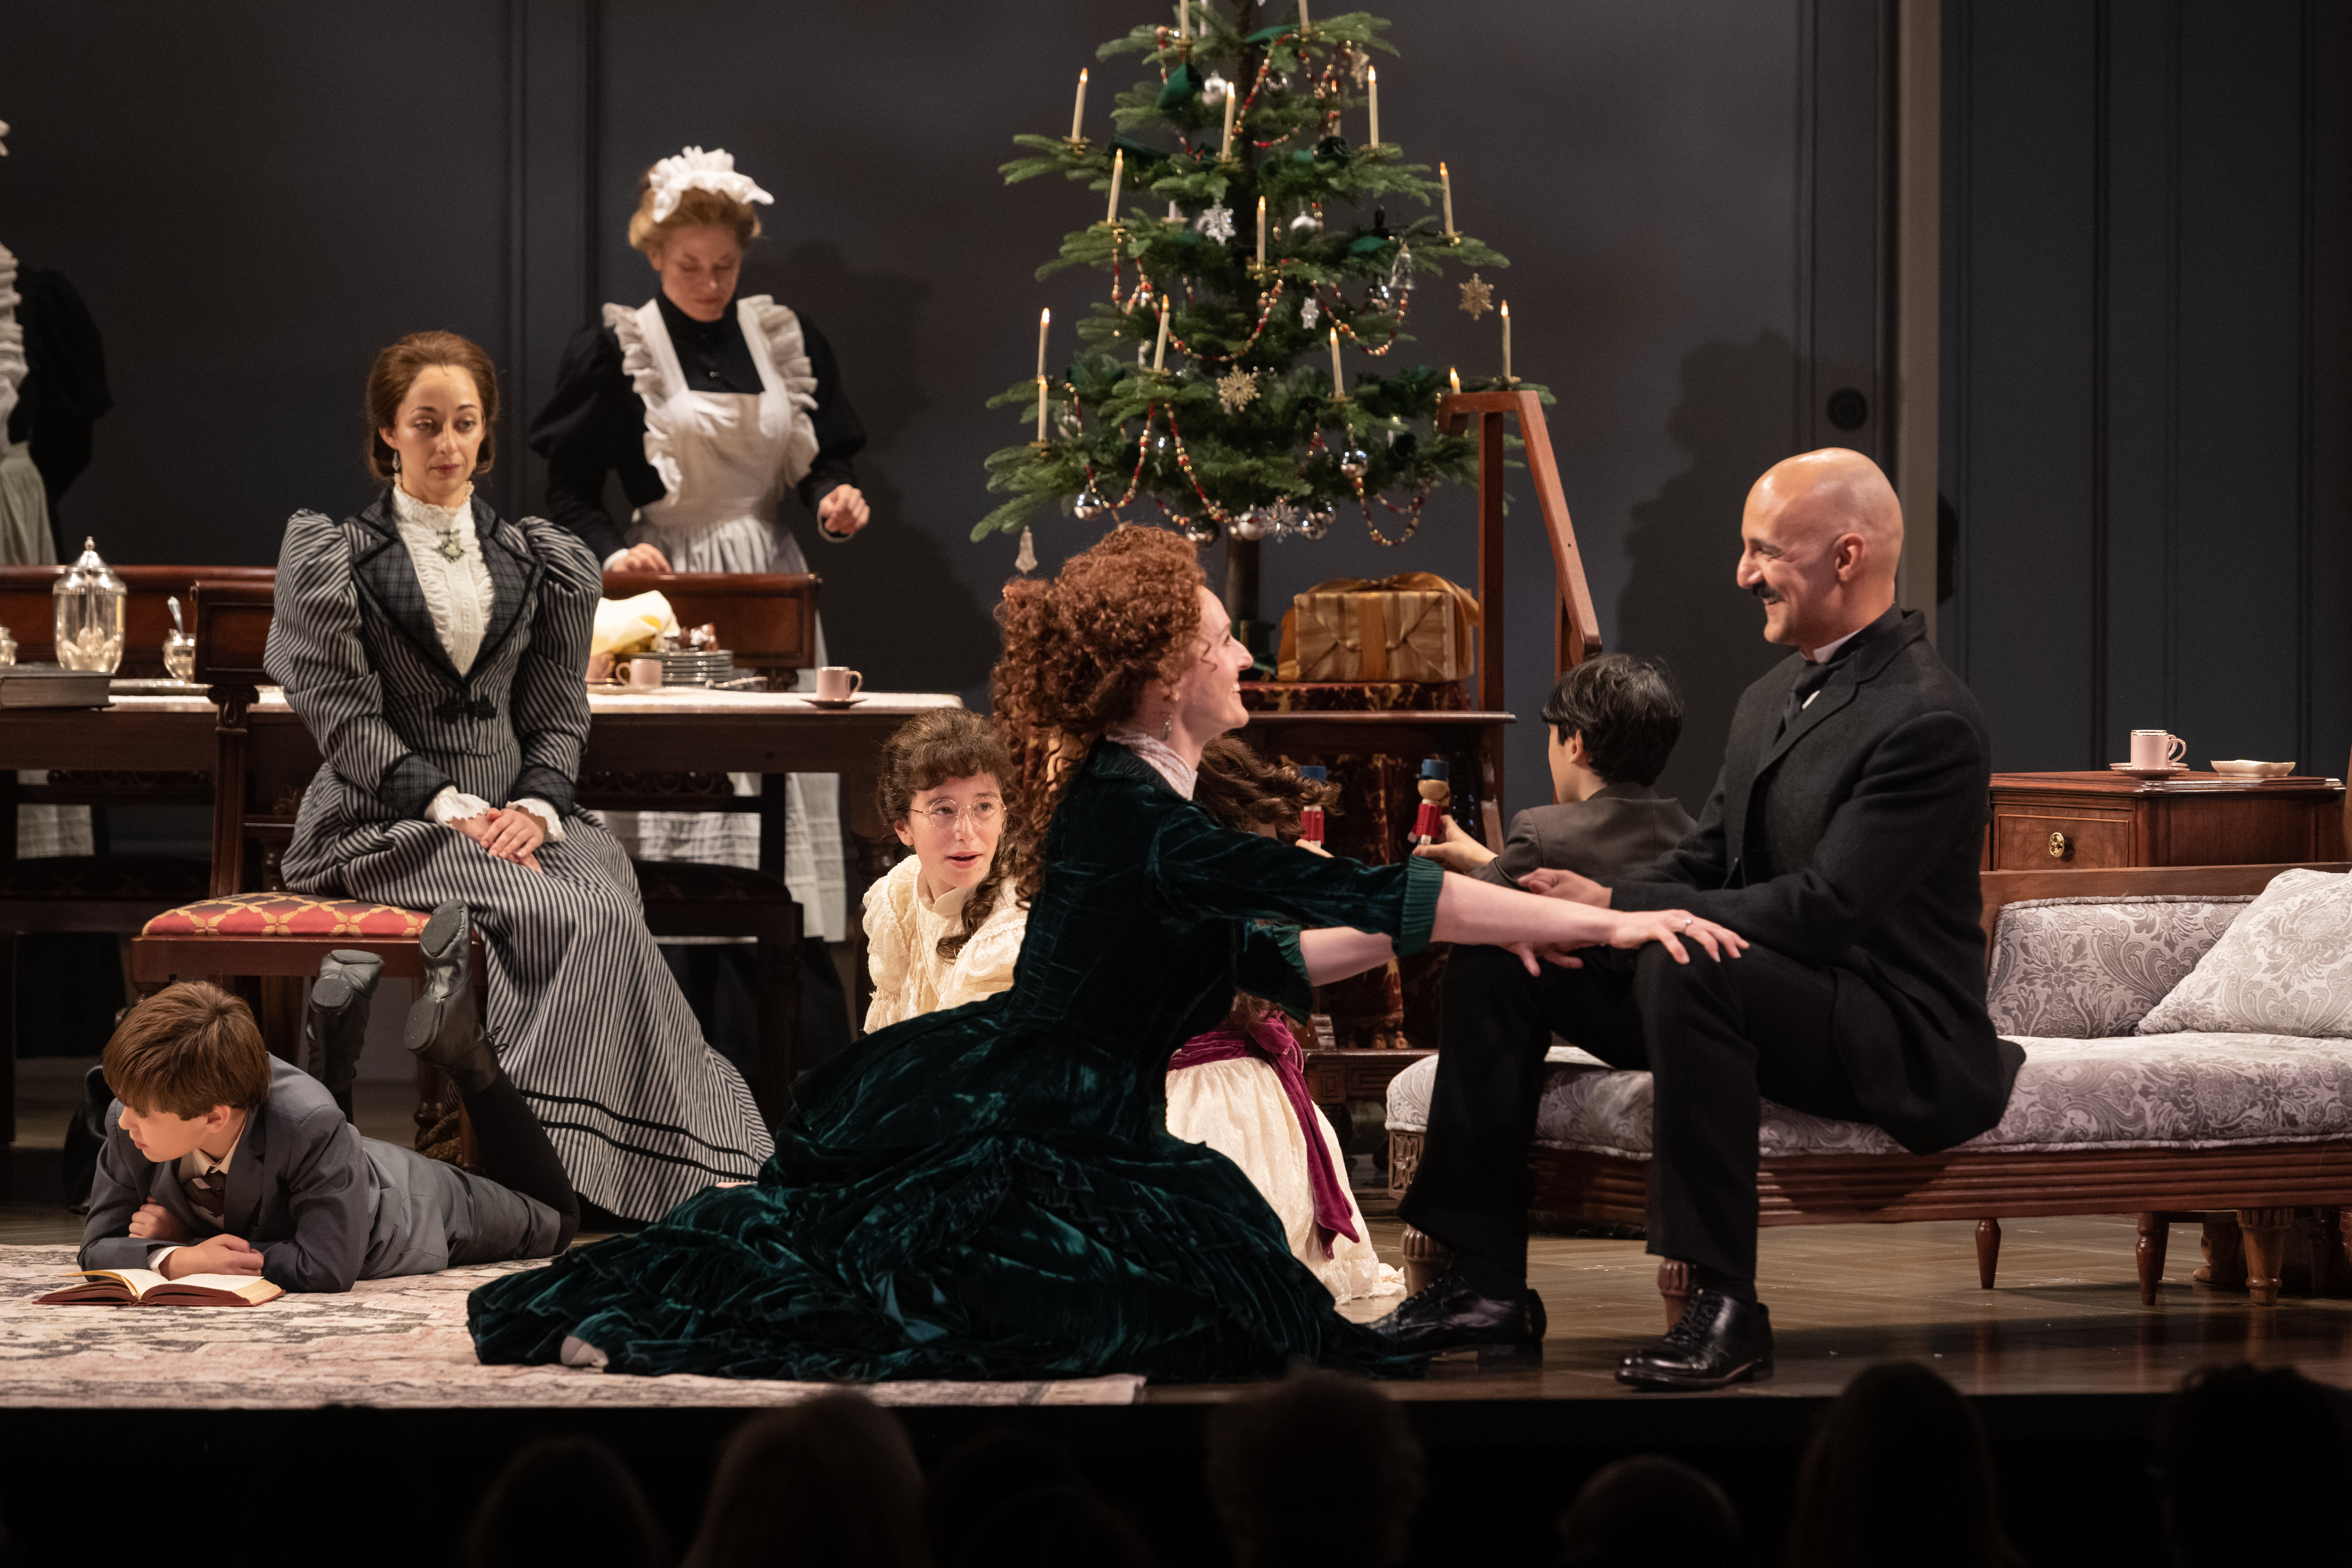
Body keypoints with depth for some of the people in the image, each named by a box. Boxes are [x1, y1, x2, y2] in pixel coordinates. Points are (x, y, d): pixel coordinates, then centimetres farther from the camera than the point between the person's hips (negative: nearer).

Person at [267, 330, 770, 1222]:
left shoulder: (535, 563, 16)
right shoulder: (339, 560, 5)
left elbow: (558, 711, 12)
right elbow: (345, 715, -3)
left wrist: (535, 807, -8)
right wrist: (452, 809, -15)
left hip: (512, 807, 4)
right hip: (386, 819, -4)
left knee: (611, 903, -30)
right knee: (571, 917, -30)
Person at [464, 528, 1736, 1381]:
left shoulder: (1129, 807, 11)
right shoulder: (1131, 820, -21)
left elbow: (1269, 961, 18)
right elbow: (1362, 895, -26)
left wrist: (1435, 923, 10)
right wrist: (1602, 922, -26)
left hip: (1041, 1130, 10)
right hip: (986, 1142, -10)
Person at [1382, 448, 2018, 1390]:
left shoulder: (1928, 720, -18)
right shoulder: (1768, 703, 14)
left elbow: (1823, 911, -25)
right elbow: (1703, 863, 16)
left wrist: (1618, 909, -22)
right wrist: (1587, 910, -6)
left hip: (1898, 1042, -10)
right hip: (1770, 991, 10)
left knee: (1683, 964, -38)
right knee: (1495, 951, 2)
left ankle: (1726, 1309, -34)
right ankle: (1484, 1277, 1)